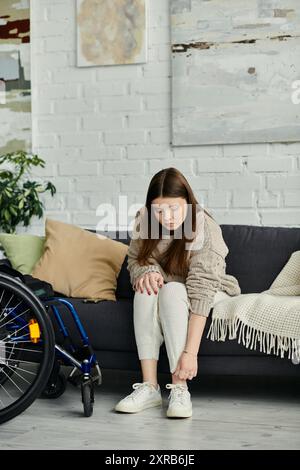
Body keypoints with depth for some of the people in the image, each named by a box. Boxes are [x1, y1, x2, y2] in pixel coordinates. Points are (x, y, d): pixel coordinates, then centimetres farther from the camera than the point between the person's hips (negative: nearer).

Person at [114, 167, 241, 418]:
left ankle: (180, 388, -33)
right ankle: (149, 386, -30)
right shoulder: (144, 219, -14)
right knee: (146, 291, -30)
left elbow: (200, 293, -37)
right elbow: (135, 260, -1)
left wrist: (190, 352, -43)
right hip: (168, 285, 4)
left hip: (212, 292, -4)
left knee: (172, 291, -34)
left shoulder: (205, 230, -30)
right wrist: (146, 271, -27)